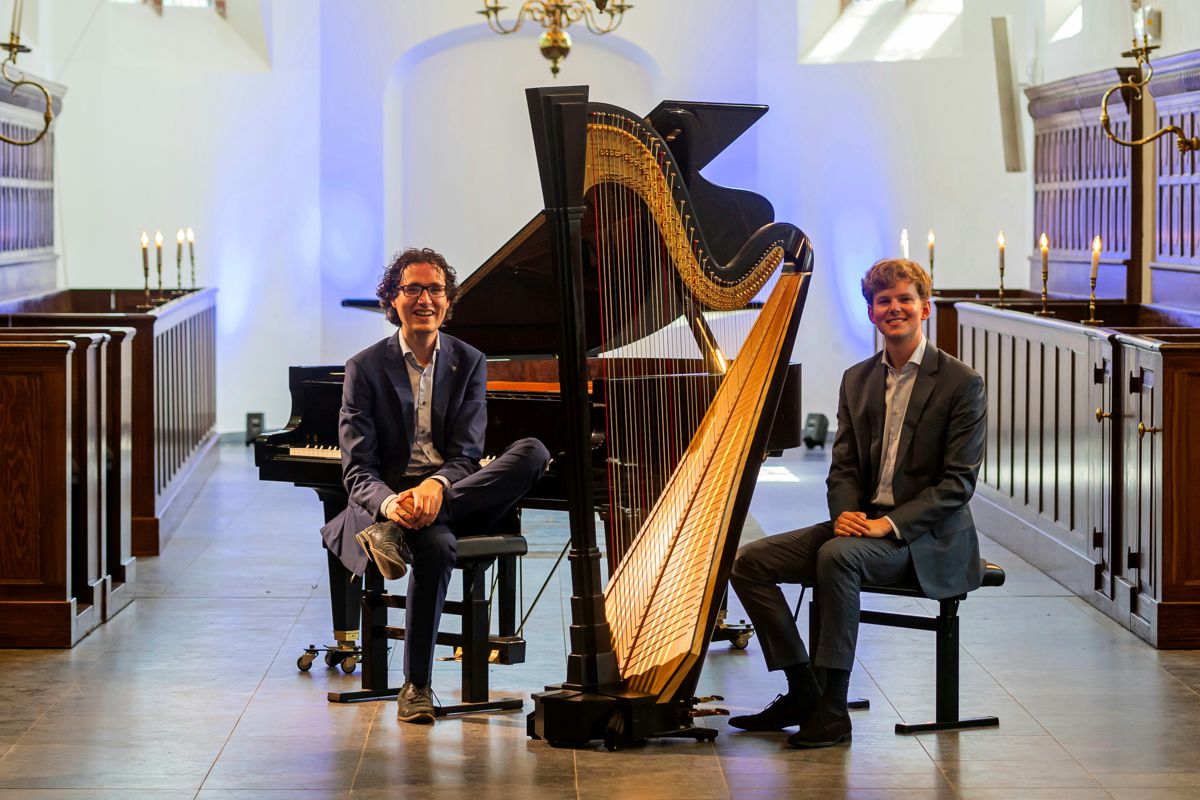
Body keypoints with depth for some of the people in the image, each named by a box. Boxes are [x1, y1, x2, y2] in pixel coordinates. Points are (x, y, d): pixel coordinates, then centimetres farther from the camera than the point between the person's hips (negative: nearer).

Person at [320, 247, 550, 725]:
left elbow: (467, 453, 0)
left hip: (455, 495, 3)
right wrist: (392, 503, -27)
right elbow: (358, 470, -4)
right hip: (388, 499, -3)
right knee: (435, 545, -39)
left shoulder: (469, 364, 10)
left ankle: (396, 534, -35)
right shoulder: (365, 369, 3)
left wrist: (437, 486, -25)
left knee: (532, 452, -27)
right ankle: (416, 686, -27)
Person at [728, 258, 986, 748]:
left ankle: (833, 709, -31)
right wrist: (845, 513, -11)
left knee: (838, 556, -36)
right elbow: (844, 466, 12)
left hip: (925, 539, -7)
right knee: (750, 562, -9)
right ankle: (802, 692, -3)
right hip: (860, 524, 7)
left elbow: (958, 482, -12)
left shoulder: (961, 384, -7)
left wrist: (890, 524, -22)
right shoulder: (857, 380, 12)